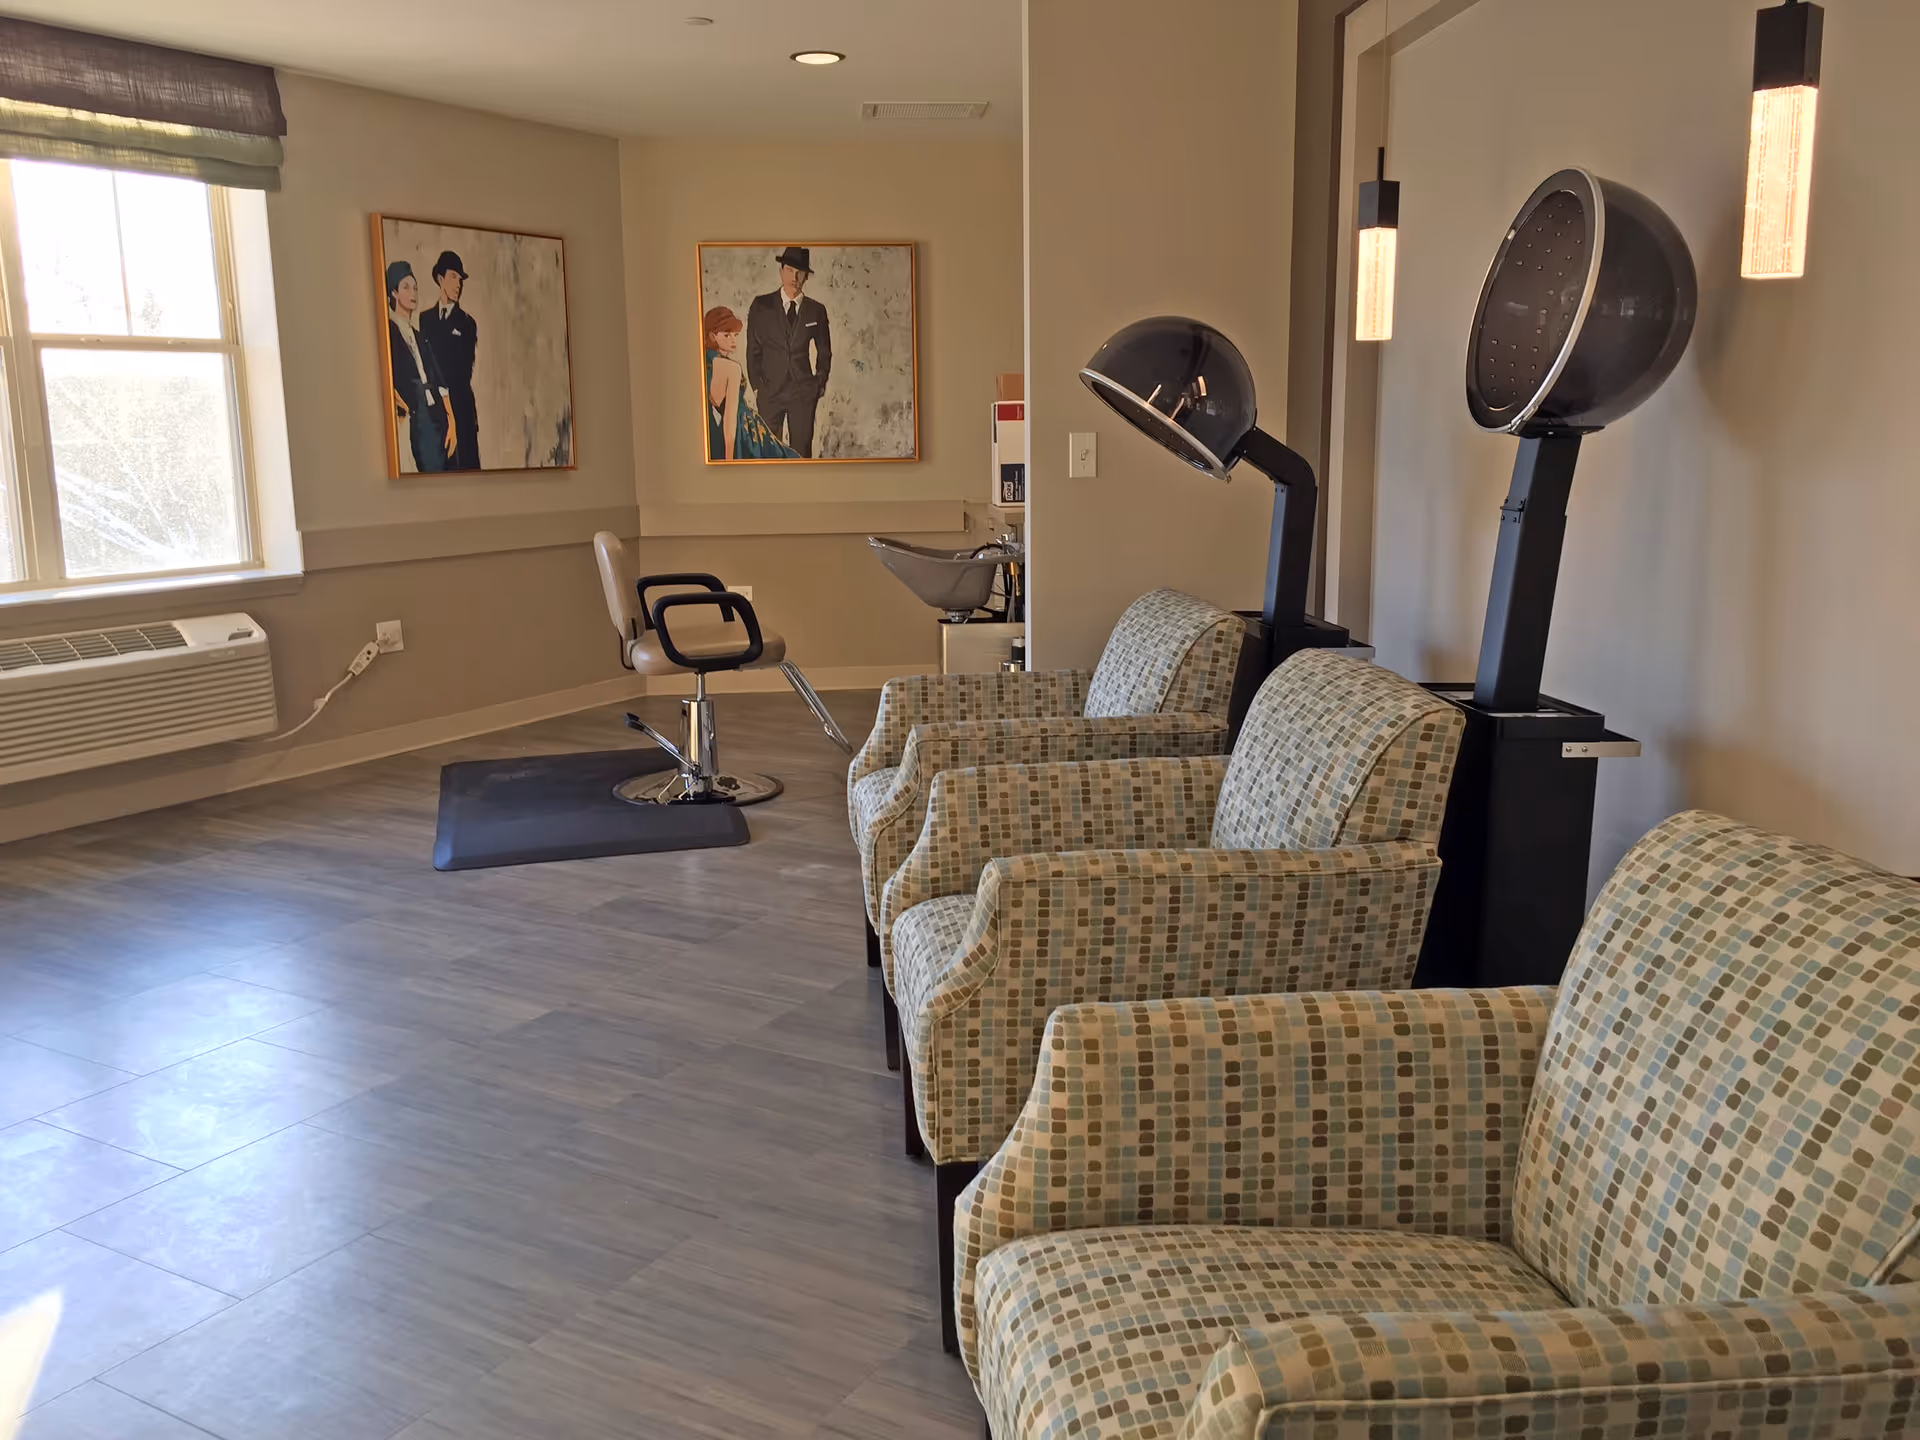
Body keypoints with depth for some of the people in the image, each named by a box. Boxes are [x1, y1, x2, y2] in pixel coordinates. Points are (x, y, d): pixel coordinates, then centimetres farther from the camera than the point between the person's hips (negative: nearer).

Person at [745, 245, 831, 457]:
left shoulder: (816, 310, 6)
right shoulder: (761, 306, 2)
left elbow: (824, 351, 17)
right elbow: (753, 350, 5)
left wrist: (820, 383, 10)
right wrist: (756, 386, 1)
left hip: (804, 391, 1)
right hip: (770, 391, -1)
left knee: (802, 450, 1)